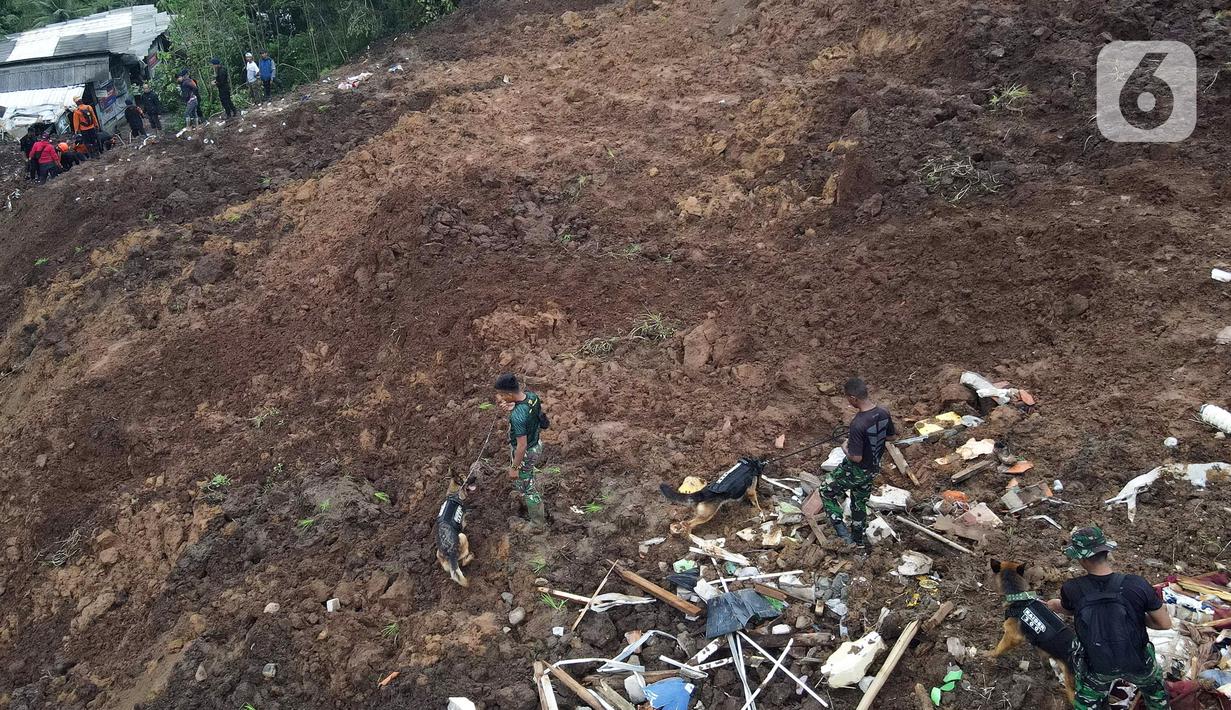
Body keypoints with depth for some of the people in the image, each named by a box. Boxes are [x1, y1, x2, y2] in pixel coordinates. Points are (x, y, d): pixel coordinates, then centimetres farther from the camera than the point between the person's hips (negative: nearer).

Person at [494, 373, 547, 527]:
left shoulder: (517, 416, -38)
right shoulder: (532, 396, -15)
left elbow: (522, 446, -31)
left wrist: (514, 467, -16)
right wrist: (512, 408, -13)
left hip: (525, 454, -8)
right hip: (536, 444, 8)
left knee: (526, 488, 14)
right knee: (530, 482, 32)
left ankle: (537, 524, 33)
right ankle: (539, 512, 54)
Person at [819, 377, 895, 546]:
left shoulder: (858, 424, -35)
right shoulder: (883, 413, -12)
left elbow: (856, 458, -29)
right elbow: (890, 435, 7)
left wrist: (845, 448, -10)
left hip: (856, 471, -7)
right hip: (873, 468, 7)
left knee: (826, 491, 15)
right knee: (860, 503, 26)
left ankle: (842, 531, 9)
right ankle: (858, 541, 42)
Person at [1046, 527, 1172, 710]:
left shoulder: (1072, 590, -23)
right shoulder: (1137, 585, -27)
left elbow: (1067, 609, 3)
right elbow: (1165, 624, -14)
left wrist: (1049, 605, 26)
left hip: (1098, 668, -1)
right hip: (1138, 664, 1)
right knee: (1154, 690, 35)